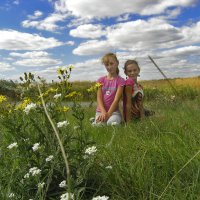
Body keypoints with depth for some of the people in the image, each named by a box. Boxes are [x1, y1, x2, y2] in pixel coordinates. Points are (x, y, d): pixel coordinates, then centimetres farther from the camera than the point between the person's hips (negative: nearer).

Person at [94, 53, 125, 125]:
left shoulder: (120, 80, 0)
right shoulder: (101, 80, 10)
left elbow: (116, 99, -9)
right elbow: (99, 98, 0)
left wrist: (108, 114, -19)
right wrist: (103, 112, -16)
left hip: (114, 111, -1)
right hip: (100, 111, 2)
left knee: (112, 123, -35)